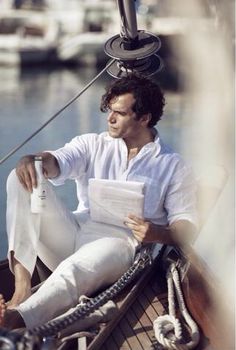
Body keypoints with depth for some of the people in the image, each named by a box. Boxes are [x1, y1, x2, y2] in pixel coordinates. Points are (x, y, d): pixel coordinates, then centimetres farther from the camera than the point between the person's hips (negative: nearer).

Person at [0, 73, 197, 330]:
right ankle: (22, 287, -31)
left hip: (119, 242, -4)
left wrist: (158, 234, -19)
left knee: (74, 270, -39)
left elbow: (187, 226, 6)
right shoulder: (93, 145, 19)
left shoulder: (173, 166, 11)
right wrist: (33, 160, -28)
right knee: (22, 180, -18)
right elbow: (58, 163, -1)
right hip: (73, 234, 4)